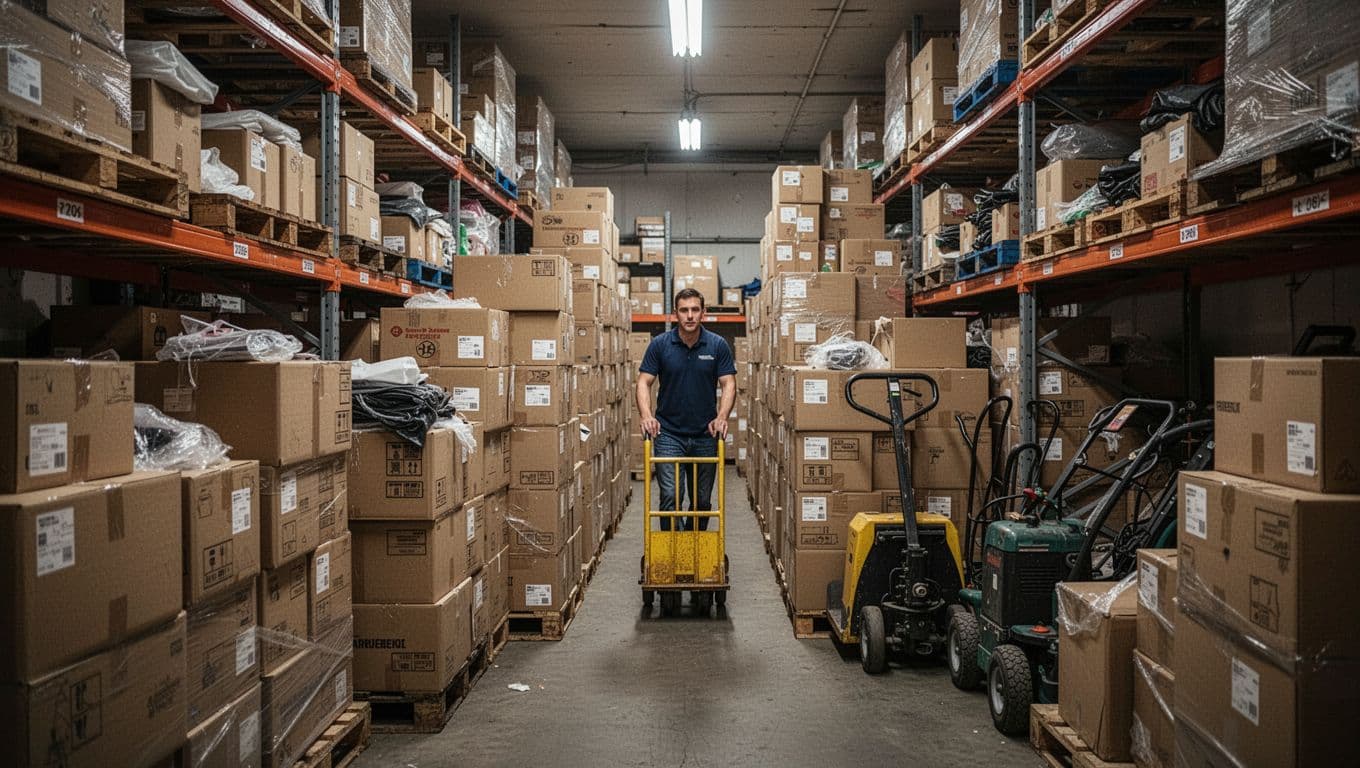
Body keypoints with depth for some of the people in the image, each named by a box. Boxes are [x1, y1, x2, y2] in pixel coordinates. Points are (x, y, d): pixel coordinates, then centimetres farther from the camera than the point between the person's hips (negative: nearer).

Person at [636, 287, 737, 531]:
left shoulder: (718, 345, -2)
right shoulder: (660, 344, -3)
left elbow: (729, 384, -3)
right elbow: (644, 382, -2)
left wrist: (722, 417, -19)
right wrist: (646, 415, -19)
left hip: (705, 434, 1)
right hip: (669, 434, -1)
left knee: (702, 500, 10)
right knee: (671, 496, -11)